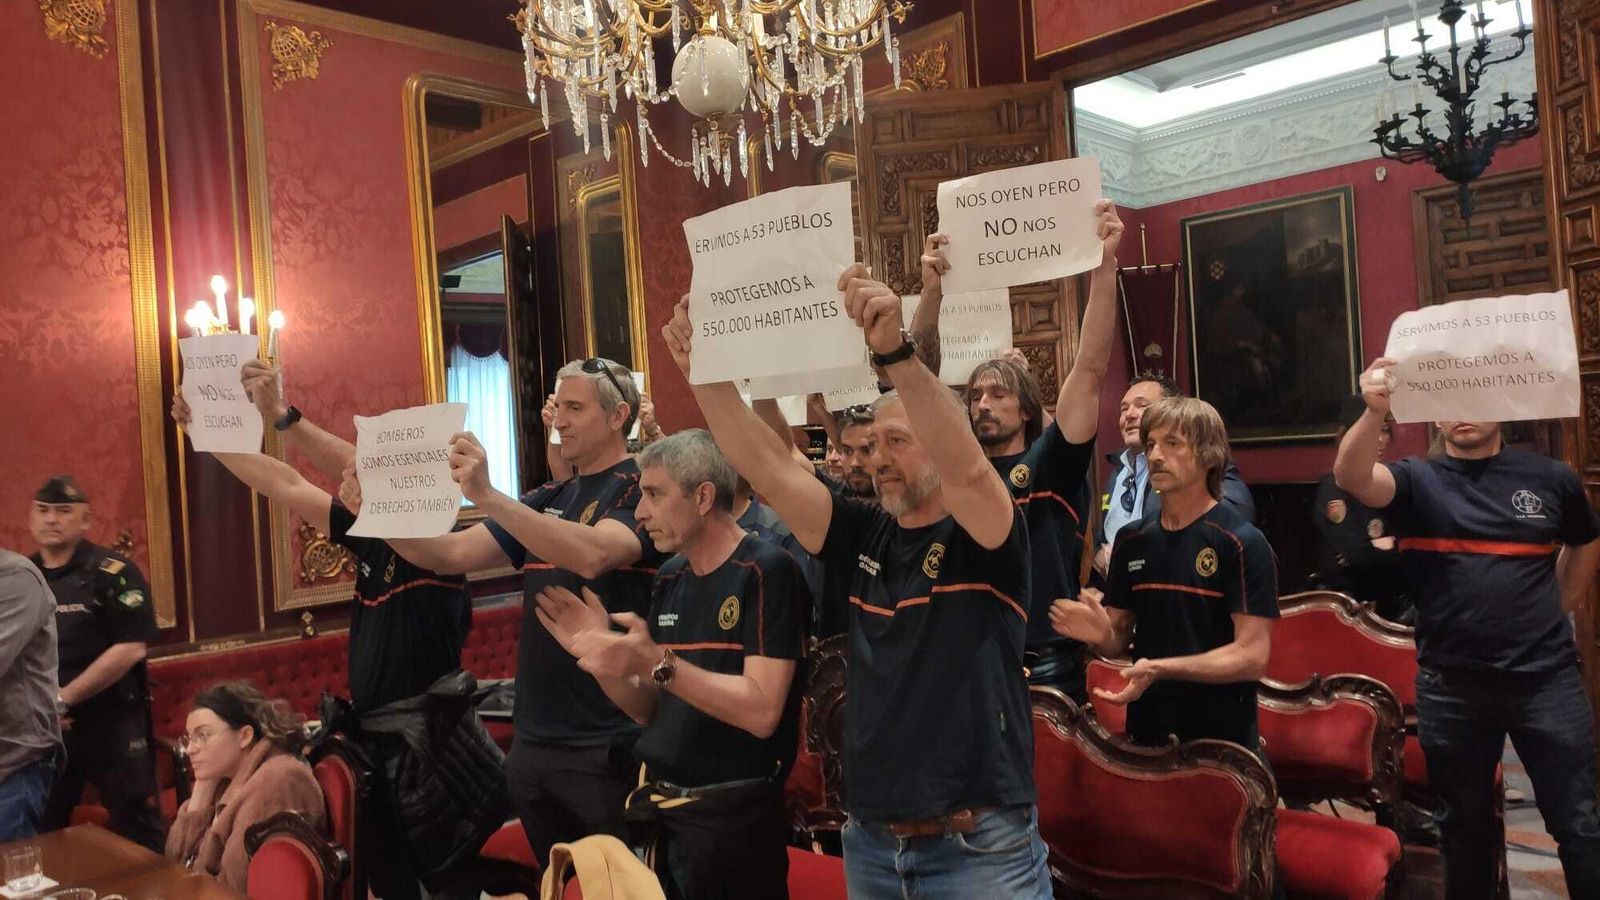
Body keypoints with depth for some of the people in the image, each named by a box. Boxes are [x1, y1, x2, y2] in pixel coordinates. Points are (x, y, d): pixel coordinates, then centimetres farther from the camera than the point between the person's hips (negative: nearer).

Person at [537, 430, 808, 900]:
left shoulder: (765, 571, -15)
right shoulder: (669, 578, 7)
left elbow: (762, 712, -23)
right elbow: (651, 711, 10)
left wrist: (655, 663, -27)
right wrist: (603, 657, -7)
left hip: (733, 815, -7)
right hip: (659, 808, 7)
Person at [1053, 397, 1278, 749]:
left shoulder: (1242, 543, -13)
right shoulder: (1131, 540, 3)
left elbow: (1252, 657, -17)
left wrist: (1161, 669, -27)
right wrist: (1101, 634, -13)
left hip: (1221, 740, -5)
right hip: (1145, 734, 5)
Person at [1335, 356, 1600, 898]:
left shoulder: (1551, 478, 4)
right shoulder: (1418, 481, -3)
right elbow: (1350, 476, -25)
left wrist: (1555, 611, 14)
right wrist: (1375, 411, -41)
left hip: (1547, 678, 1)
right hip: (1451, 686, -1)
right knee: (1464, 824, 15)